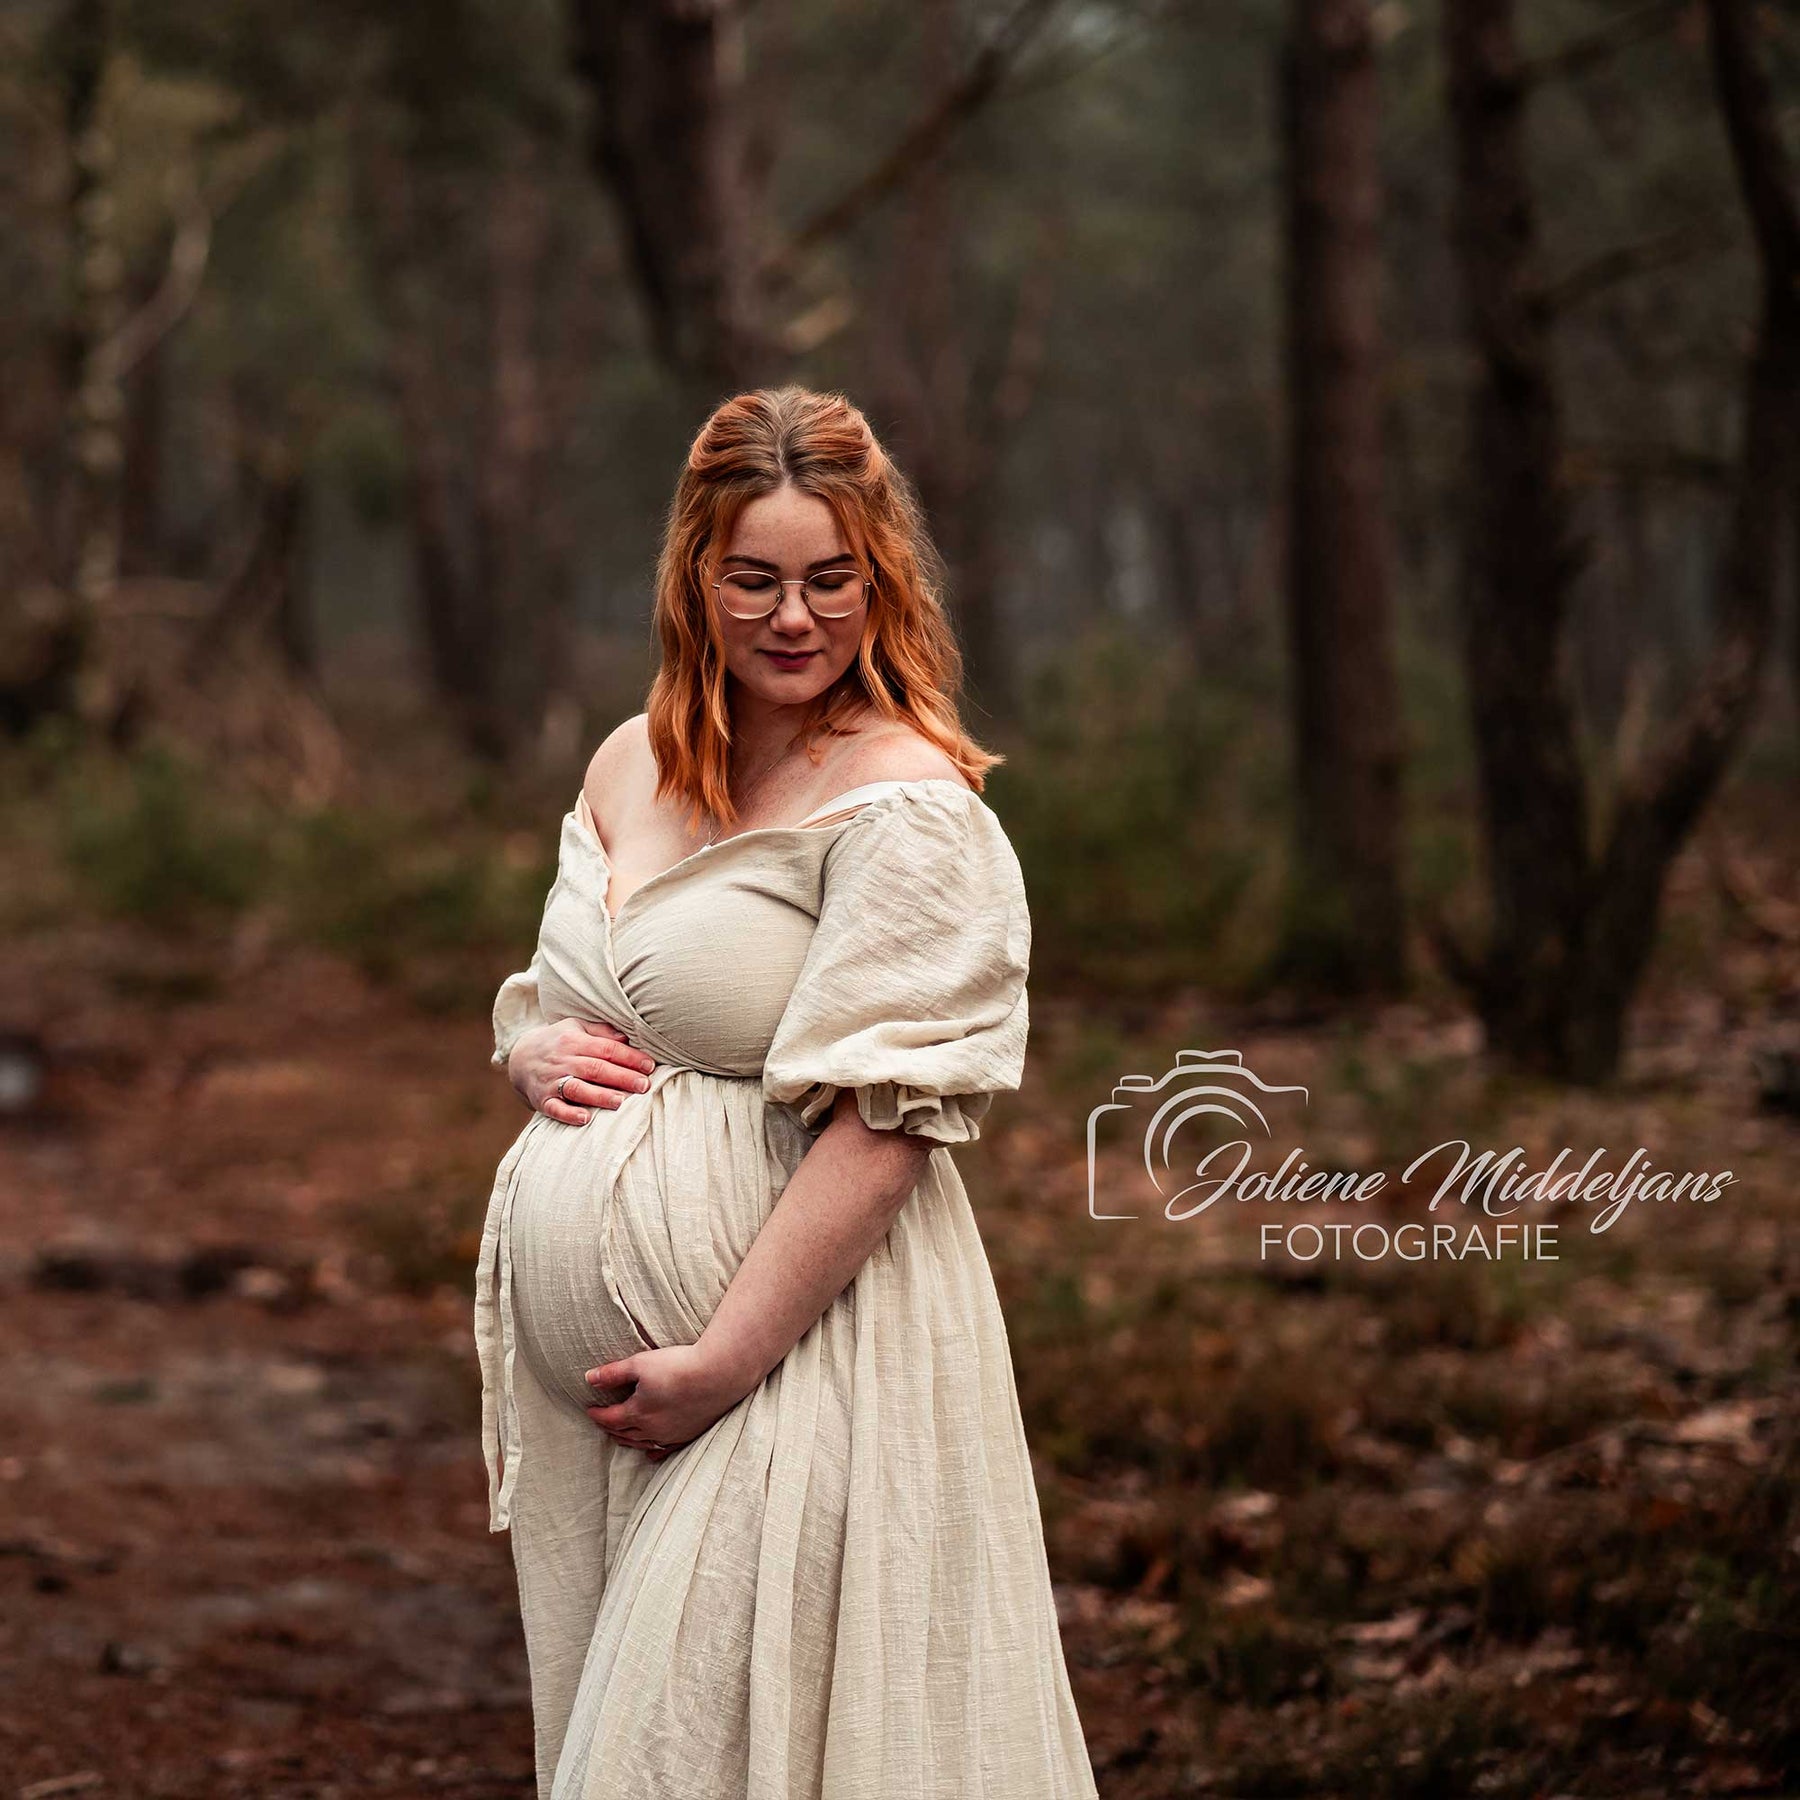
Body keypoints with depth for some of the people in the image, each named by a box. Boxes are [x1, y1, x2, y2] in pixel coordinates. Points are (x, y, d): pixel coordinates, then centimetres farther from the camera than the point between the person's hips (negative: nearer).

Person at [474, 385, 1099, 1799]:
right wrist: (533, 1050, -2)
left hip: (792, 1356, -7)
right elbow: (553, 999, 23)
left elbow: (884, 1125, -18)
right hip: (575, 1362, 7)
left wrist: (725, 1361, -20)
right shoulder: (634, 765, 11)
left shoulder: (906, 807, -13)